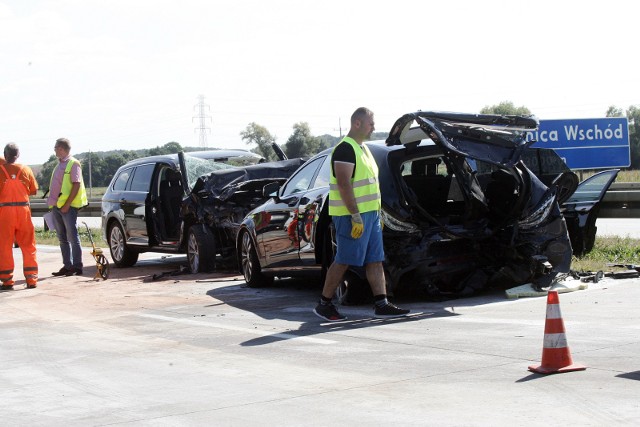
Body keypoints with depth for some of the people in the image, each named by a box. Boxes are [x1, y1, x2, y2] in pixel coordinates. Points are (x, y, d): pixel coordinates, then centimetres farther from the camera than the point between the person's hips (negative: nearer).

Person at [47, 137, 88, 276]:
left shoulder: (73, 164, -7)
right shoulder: (59, 165, 19)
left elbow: (76, 185, -14)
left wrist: (67, 204, -19)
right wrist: (52, 204, 14)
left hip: (68, 207, -9)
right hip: (56, 206, 9)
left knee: (72, 237, -6)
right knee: (62, 238, 10)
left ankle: (77, 266, -3)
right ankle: (67, 266, 14)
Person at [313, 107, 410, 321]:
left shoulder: (362, 148, 18)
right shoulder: (345, 149, -13)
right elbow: (344, 185, -21)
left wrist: (377, 214, 21)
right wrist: (356, 217, -24)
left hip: (370, 213, 10)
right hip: (352, 215, -10)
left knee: (375, 260, 5)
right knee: (343, 261, -4)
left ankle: (381, 305, 6)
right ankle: (323, 304, 5)